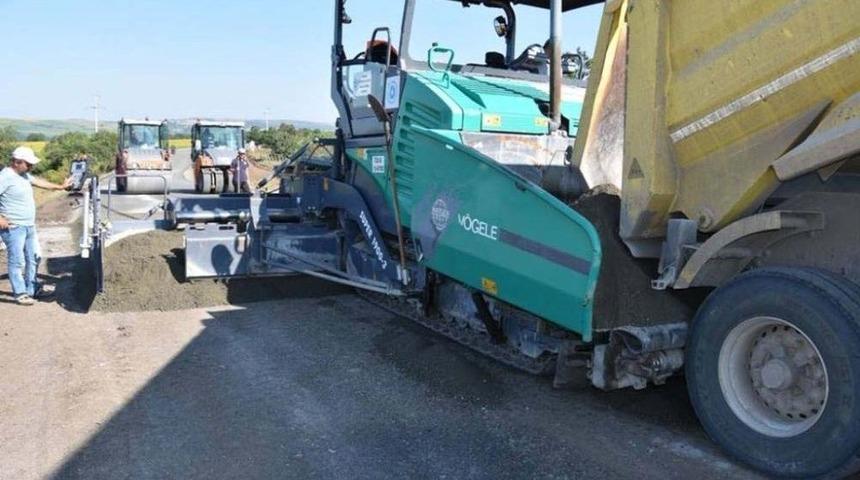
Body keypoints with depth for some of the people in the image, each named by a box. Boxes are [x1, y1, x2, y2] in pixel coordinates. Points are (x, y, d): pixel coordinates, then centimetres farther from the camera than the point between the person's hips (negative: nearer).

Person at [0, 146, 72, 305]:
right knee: (17, 261, -1)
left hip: (29, 226, 10)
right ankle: (20, 293, 7)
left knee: (33, 258, 16)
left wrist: (60, 187, 33)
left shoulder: (24, 175, 11)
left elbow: (39, 182, 27)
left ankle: (32, 289, 29)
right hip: (14, 227, -10)